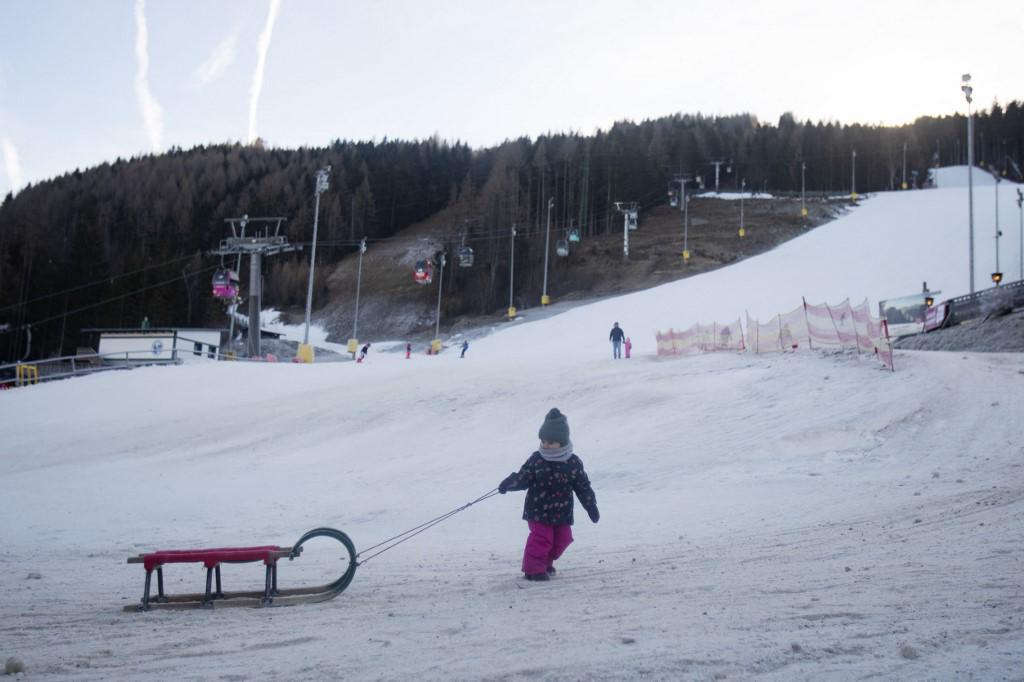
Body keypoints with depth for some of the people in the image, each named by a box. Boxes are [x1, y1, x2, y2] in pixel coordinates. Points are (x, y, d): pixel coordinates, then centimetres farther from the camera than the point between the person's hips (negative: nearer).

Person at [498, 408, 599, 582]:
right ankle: (533, 567, 3)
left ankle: (546, 563, 33)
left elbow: (583, 487, 2)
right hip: (538, 511, -3)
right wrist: (509, 484, -24)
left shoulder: (573, 463, -4)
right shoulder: (536, 460, -7)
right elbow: (523, 477, -6)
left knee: (562, 538, 11)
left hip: (562, 512, 3)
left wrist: (591, 507, 2)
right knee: (541, 538, -11)